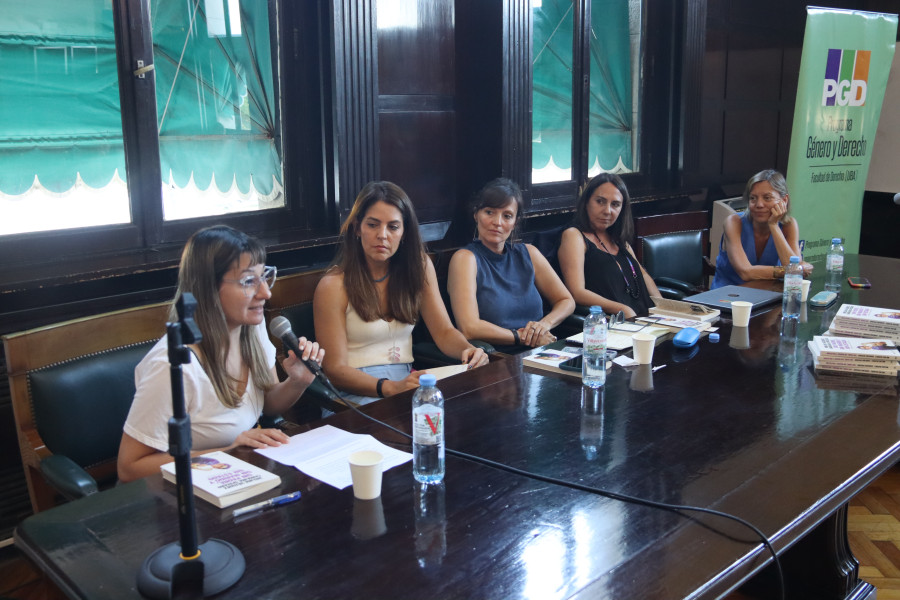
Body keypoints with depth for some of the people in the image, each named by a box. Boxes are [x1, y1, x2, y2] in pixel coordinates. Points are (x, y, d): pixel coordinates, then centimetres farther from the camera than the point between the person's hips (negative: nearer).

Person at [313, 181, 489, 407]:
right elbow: (334, 369, -11)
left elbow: (444, 331, 8)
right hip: (355, 391, -5)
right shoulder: (333, 286, -9)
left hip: (407, 382, 6)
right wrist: (390, 388, -28)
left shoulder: (419, 266, 8)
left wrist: (468, 350, -16)